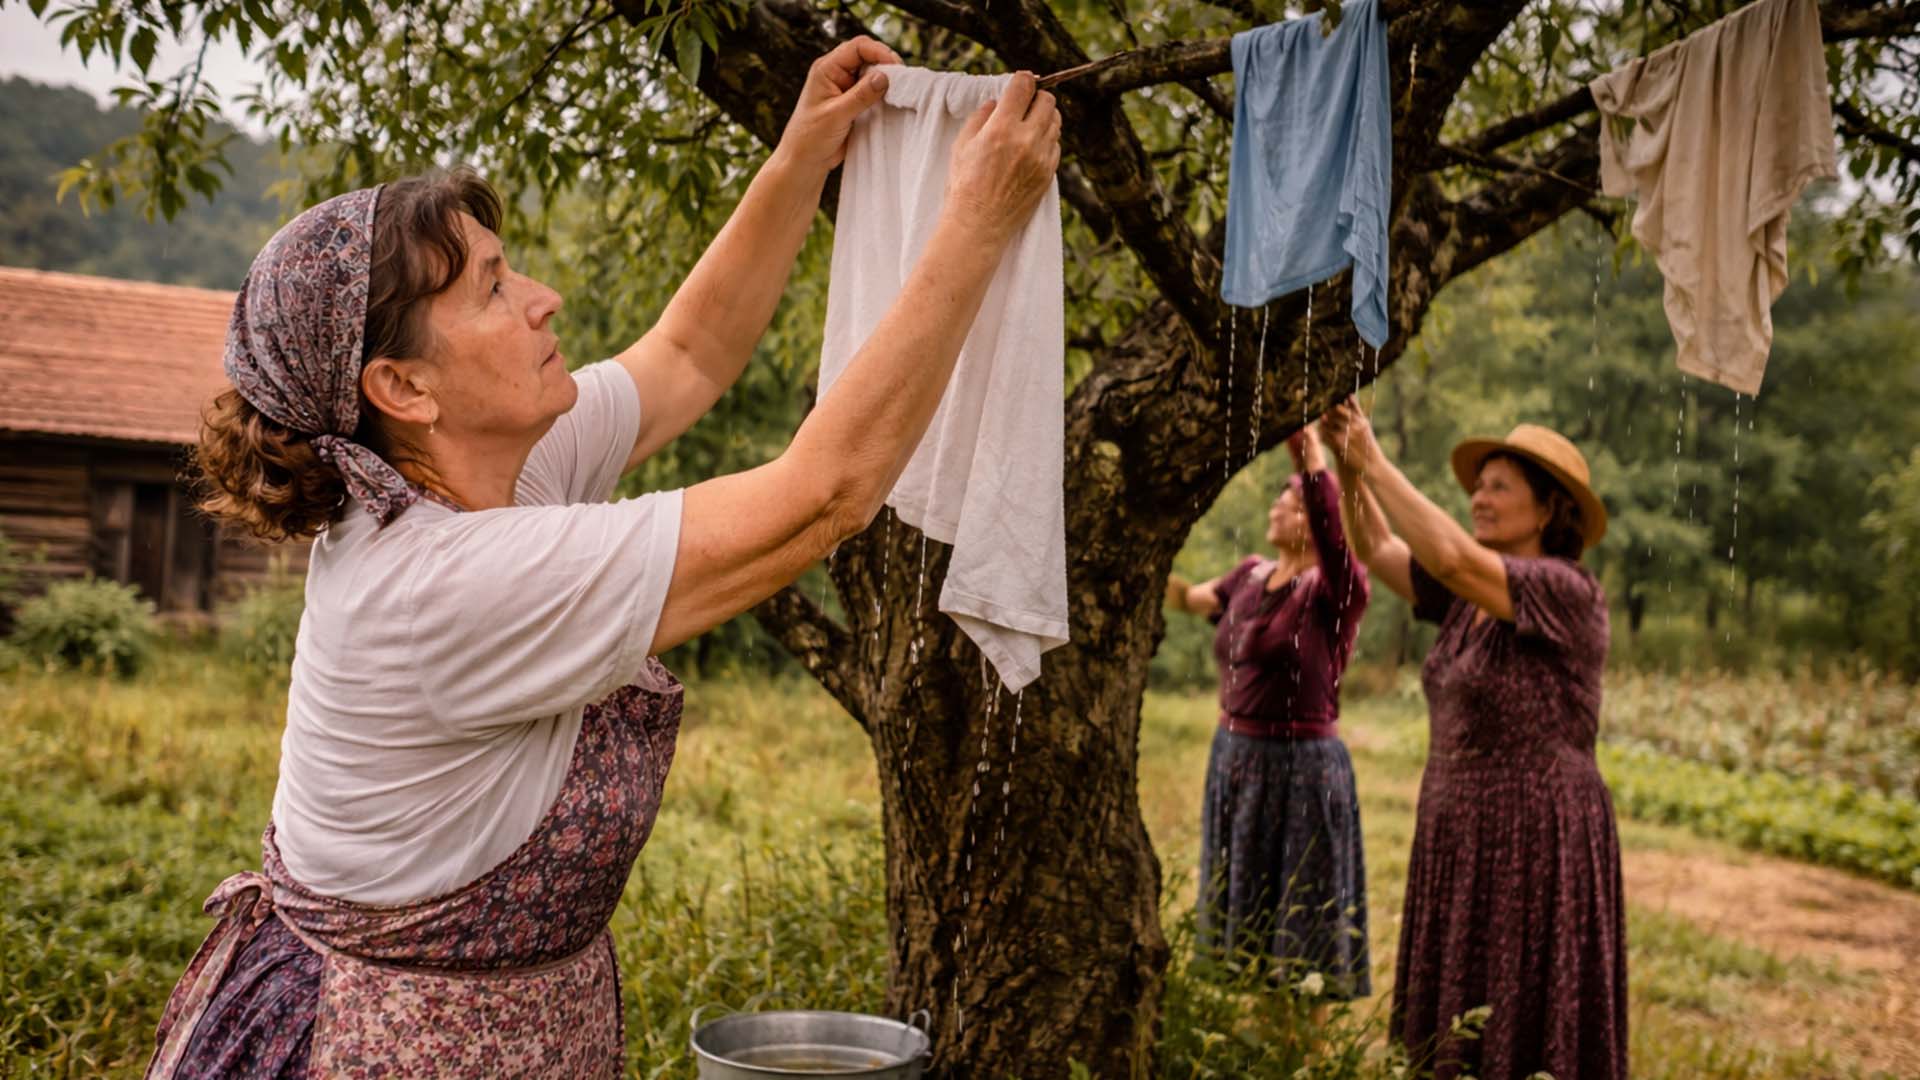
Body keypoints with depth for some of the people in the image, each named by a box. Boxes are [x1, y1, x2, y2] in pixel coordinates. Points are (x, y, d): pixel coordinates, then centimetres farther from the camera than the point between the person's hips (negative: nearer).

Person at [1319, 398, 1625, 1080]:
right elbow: (1376, 550, 12)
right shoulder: (1468, 600, 10)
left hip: (1537, 841, -8)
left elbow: (1451, 558, -27)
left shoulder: (1569, 592, -13)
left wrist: (1376, 463, -20)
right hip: (1459, 838, 8)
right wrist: (1349, 467, -3)